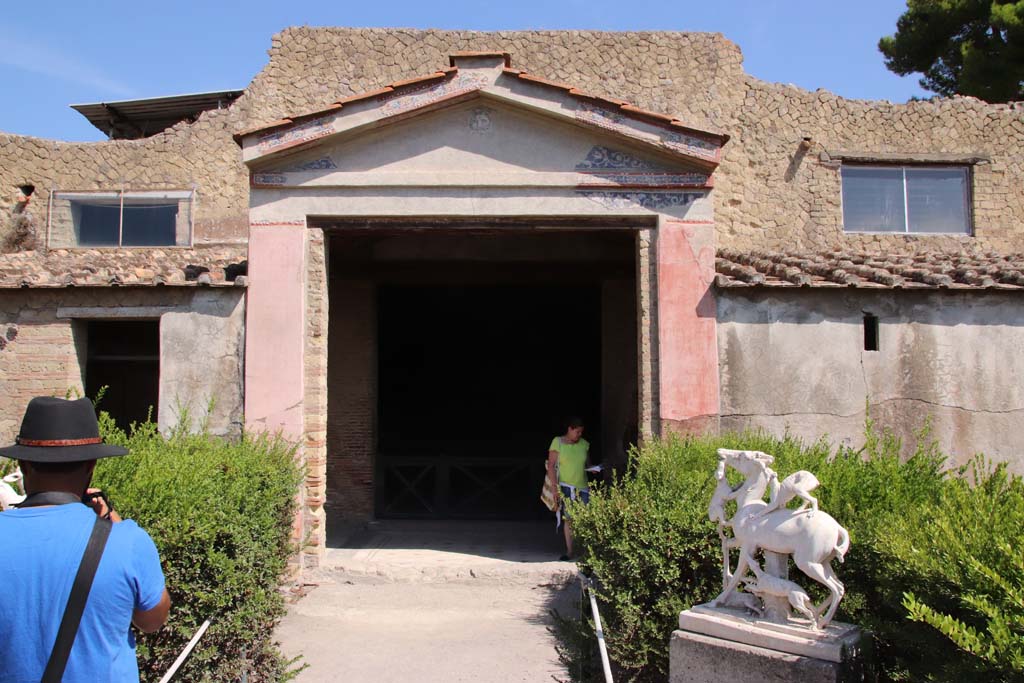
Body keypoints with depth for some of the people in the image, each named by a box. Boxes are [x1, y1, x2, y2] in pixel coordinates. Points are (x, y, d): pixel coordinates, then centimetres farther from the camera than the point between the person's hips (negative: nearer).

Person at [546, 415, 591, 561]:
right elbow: (551, 466, -4)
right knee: (568, 519, 0)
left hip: (582, 486, 3)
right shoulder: (557, 442, -3)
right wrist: (555, 487, -11)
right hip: (565, 487, -3)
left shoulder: (584, 444, 8)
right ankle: (569, 551, 10)